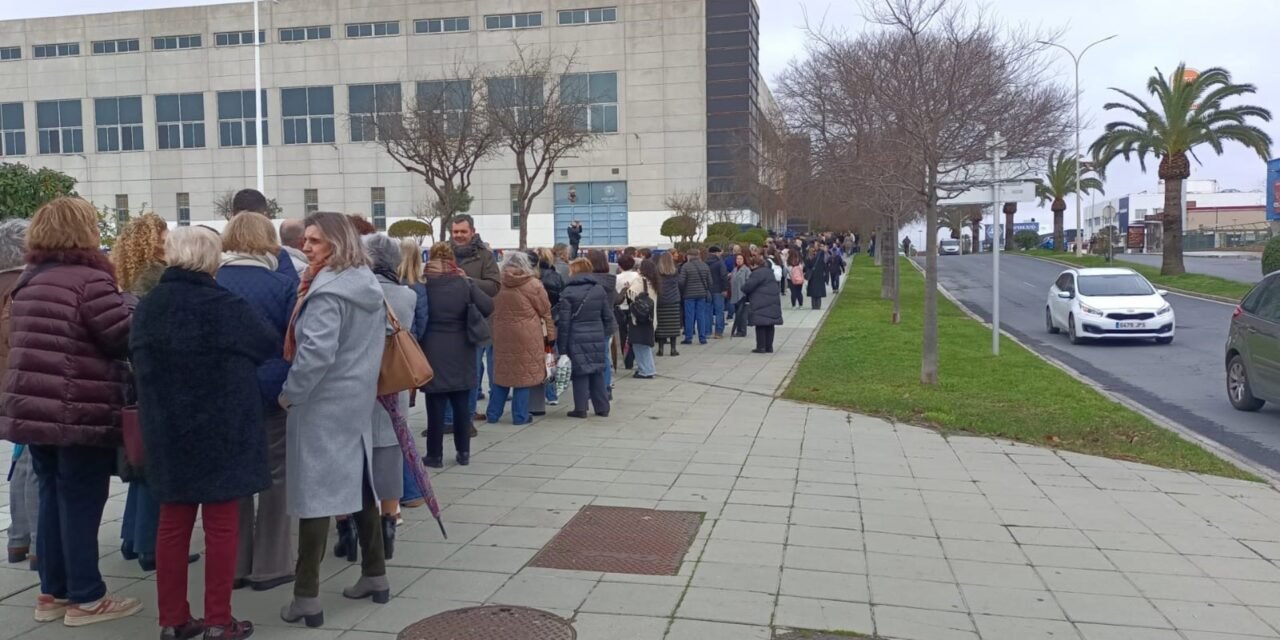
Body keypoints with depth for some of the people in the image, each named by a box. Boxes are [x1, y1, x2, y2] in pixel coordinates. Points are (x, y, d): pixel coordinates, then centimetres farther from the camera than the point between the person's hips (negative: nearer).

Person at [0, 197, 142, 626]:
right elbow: (127, 339, -16)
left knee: (53, 498, 15)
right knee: (80, 504, 0)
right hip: (79, 413, -8)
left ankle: (53, 593, 23)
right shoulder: (88, 279, -15)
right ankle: (85, 599, 9)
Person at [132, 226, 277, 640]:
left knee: (172, 525, 13)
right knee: (221, 527, 4)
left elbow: (137, 361, 13)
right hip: (222, 432, -5)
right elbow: (272, 347, -2)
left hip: (167, 432, 5)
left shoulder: (147, 308, 0)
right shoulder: (227, 307, -16)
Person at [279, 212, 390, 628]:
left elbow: (315, 352, -25)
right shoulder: (368, 285, 10)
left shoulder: (326, 291, -18)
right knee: (361, 486, 16)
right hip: (359, 399, 9)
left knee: (314, 494, -4)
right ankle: (375, 576, 25)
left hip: (322, 403, -9)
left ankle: (307, 597, 2)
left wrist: (289, 393, -13)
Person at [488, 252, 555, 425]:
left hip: (502, 336, 4)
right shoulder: (533, 285, -7)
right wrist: (550, 334, 6)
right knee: (524, 374, 4)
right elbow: (545, 312, -2)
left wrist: (495, 333, 18)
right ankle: (520, 416, 7)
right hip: (526, 337, -4)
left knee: (502, 374, 13)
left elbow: (493, 311, 10)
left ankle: (493, 414, 17)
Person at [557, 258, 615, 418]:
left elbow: (564, 322, -9)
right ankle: (602, 408, 16)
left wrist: (562, 346, -5)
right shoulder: (600, 289, 6)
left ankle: (581, 409, 6)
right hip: (597, 337, 4)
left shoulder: (568, 292, -8)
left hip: (577, 339, -4)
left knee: (580, 373, 3)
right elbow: (607, 316, 8)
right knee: (598, 372, 11)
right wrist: (604, 335, 16)